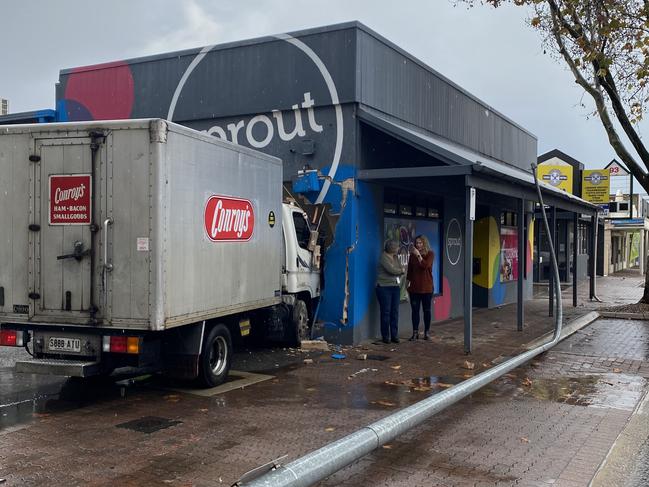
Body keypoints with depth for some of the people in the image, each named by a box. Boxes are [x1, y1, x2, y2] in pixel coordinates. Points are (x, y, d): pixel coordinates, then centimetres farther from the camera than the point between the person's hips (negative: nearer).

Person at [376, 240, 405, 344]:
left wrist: (399, 278, -7)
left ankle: (394, 335, 11)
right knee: (386, 312, -2)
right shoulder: (384, 257, -10)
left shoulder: (395, 257, 12)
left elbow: (402, 270, 14)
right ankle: (385, 336, 5)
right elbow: (391, 270, -20)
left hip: (395, 287, 7)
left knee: (395, 312, 5)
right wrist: (401, 270, -2)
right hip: (384, 287, -7)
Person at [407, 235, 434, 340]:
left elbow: (425, 265, -19)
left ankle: (427, 332, 15)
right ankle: (415, 332, 11)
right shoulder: (412, 254, 5)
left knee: (426, 310, 6)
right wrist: (408, 284, 8)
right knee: (415, 310, 4)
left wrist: (418, 255, -22)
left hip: (426, 287, -2)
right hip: (414, 287, 2)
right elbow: (409, 270, 10)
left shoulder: (430, 254, -3)